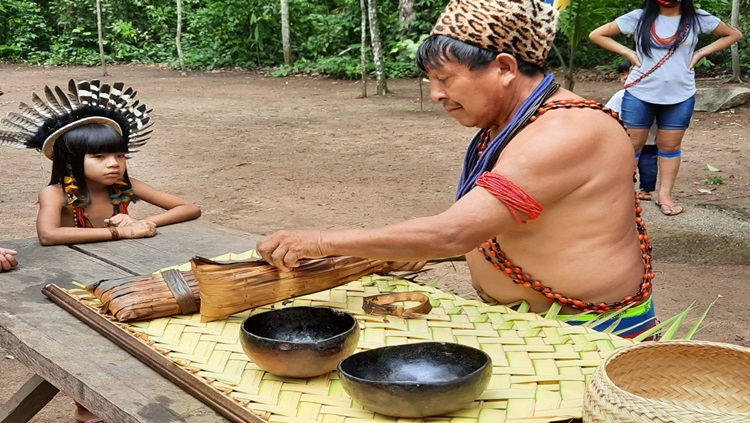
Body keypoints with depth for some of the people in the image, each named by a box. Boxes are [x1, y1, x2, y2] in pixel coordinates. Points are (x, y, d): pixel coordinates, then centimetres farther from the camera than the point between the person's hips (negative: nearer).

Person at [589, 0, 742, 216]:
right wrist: (629, 53, -7)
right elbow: (597, 34, 1)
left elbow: (733, 34, 11)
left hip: (680, 96, 1)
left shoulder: (697, 18, -1)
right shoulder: (639, 17, -5)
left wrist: (700, 53, -1)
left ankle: (665, 195, 20)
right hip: (640, 94, -1)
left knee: (670, 145, 10)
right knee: (632, 144, 6)